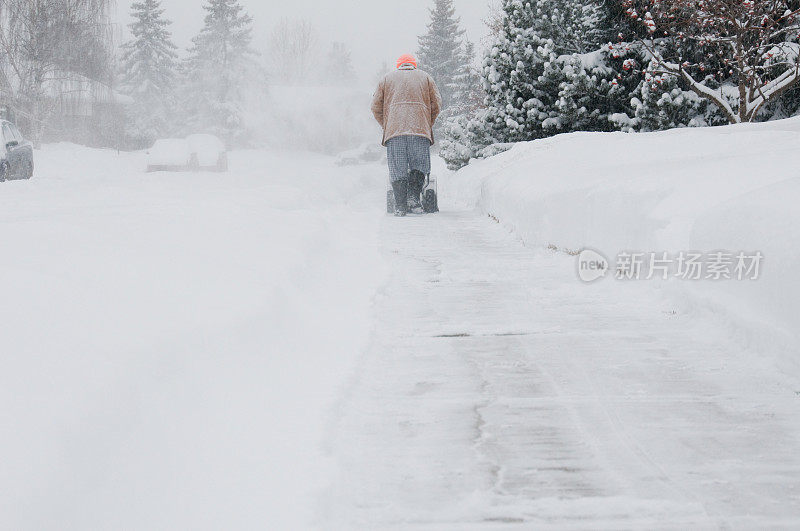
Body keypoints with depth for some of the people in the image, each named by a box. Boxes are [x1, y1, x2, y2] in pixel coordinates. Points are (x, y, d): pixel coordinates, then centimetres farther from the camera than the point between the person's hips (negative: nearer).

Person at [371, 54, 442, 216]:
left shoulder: (387, 79, 20)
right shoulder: (425, 78, 19)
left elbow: (376, 107, 16)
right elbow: (436, 104, 13)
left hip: (394, 130, 0)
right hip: (420, 130, 0)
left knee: (398, 170, 0)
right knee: (419, 166, 5)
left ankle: (400, 206, -6)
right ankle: (413, 197, -12)